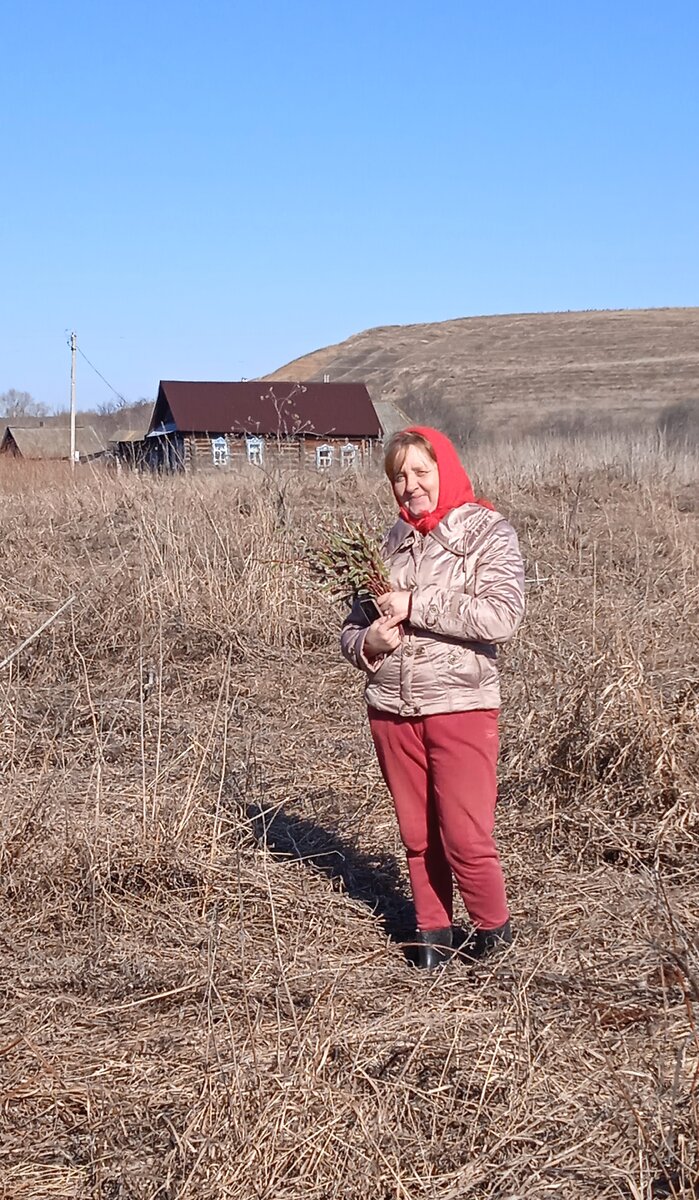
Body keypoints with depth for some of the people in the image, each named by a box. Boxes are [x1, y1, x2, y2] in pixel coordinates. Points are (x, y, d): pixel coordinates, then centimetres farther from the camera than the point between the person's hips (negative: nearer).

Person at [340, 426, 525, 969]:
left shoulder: (488, 532, -4)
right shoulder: (392, 542, 10)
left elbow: (502, 616, -19)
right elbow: (352, 629, 15)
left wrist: (415, 607, -18)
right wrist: (368, 644, -9)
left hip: (460, 707, -4)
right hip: (392, 710, 5)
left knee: (466, 837, -5)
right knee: (417, 835, 11)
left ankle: (494, 928, 17)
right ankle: (434, 930, 28)